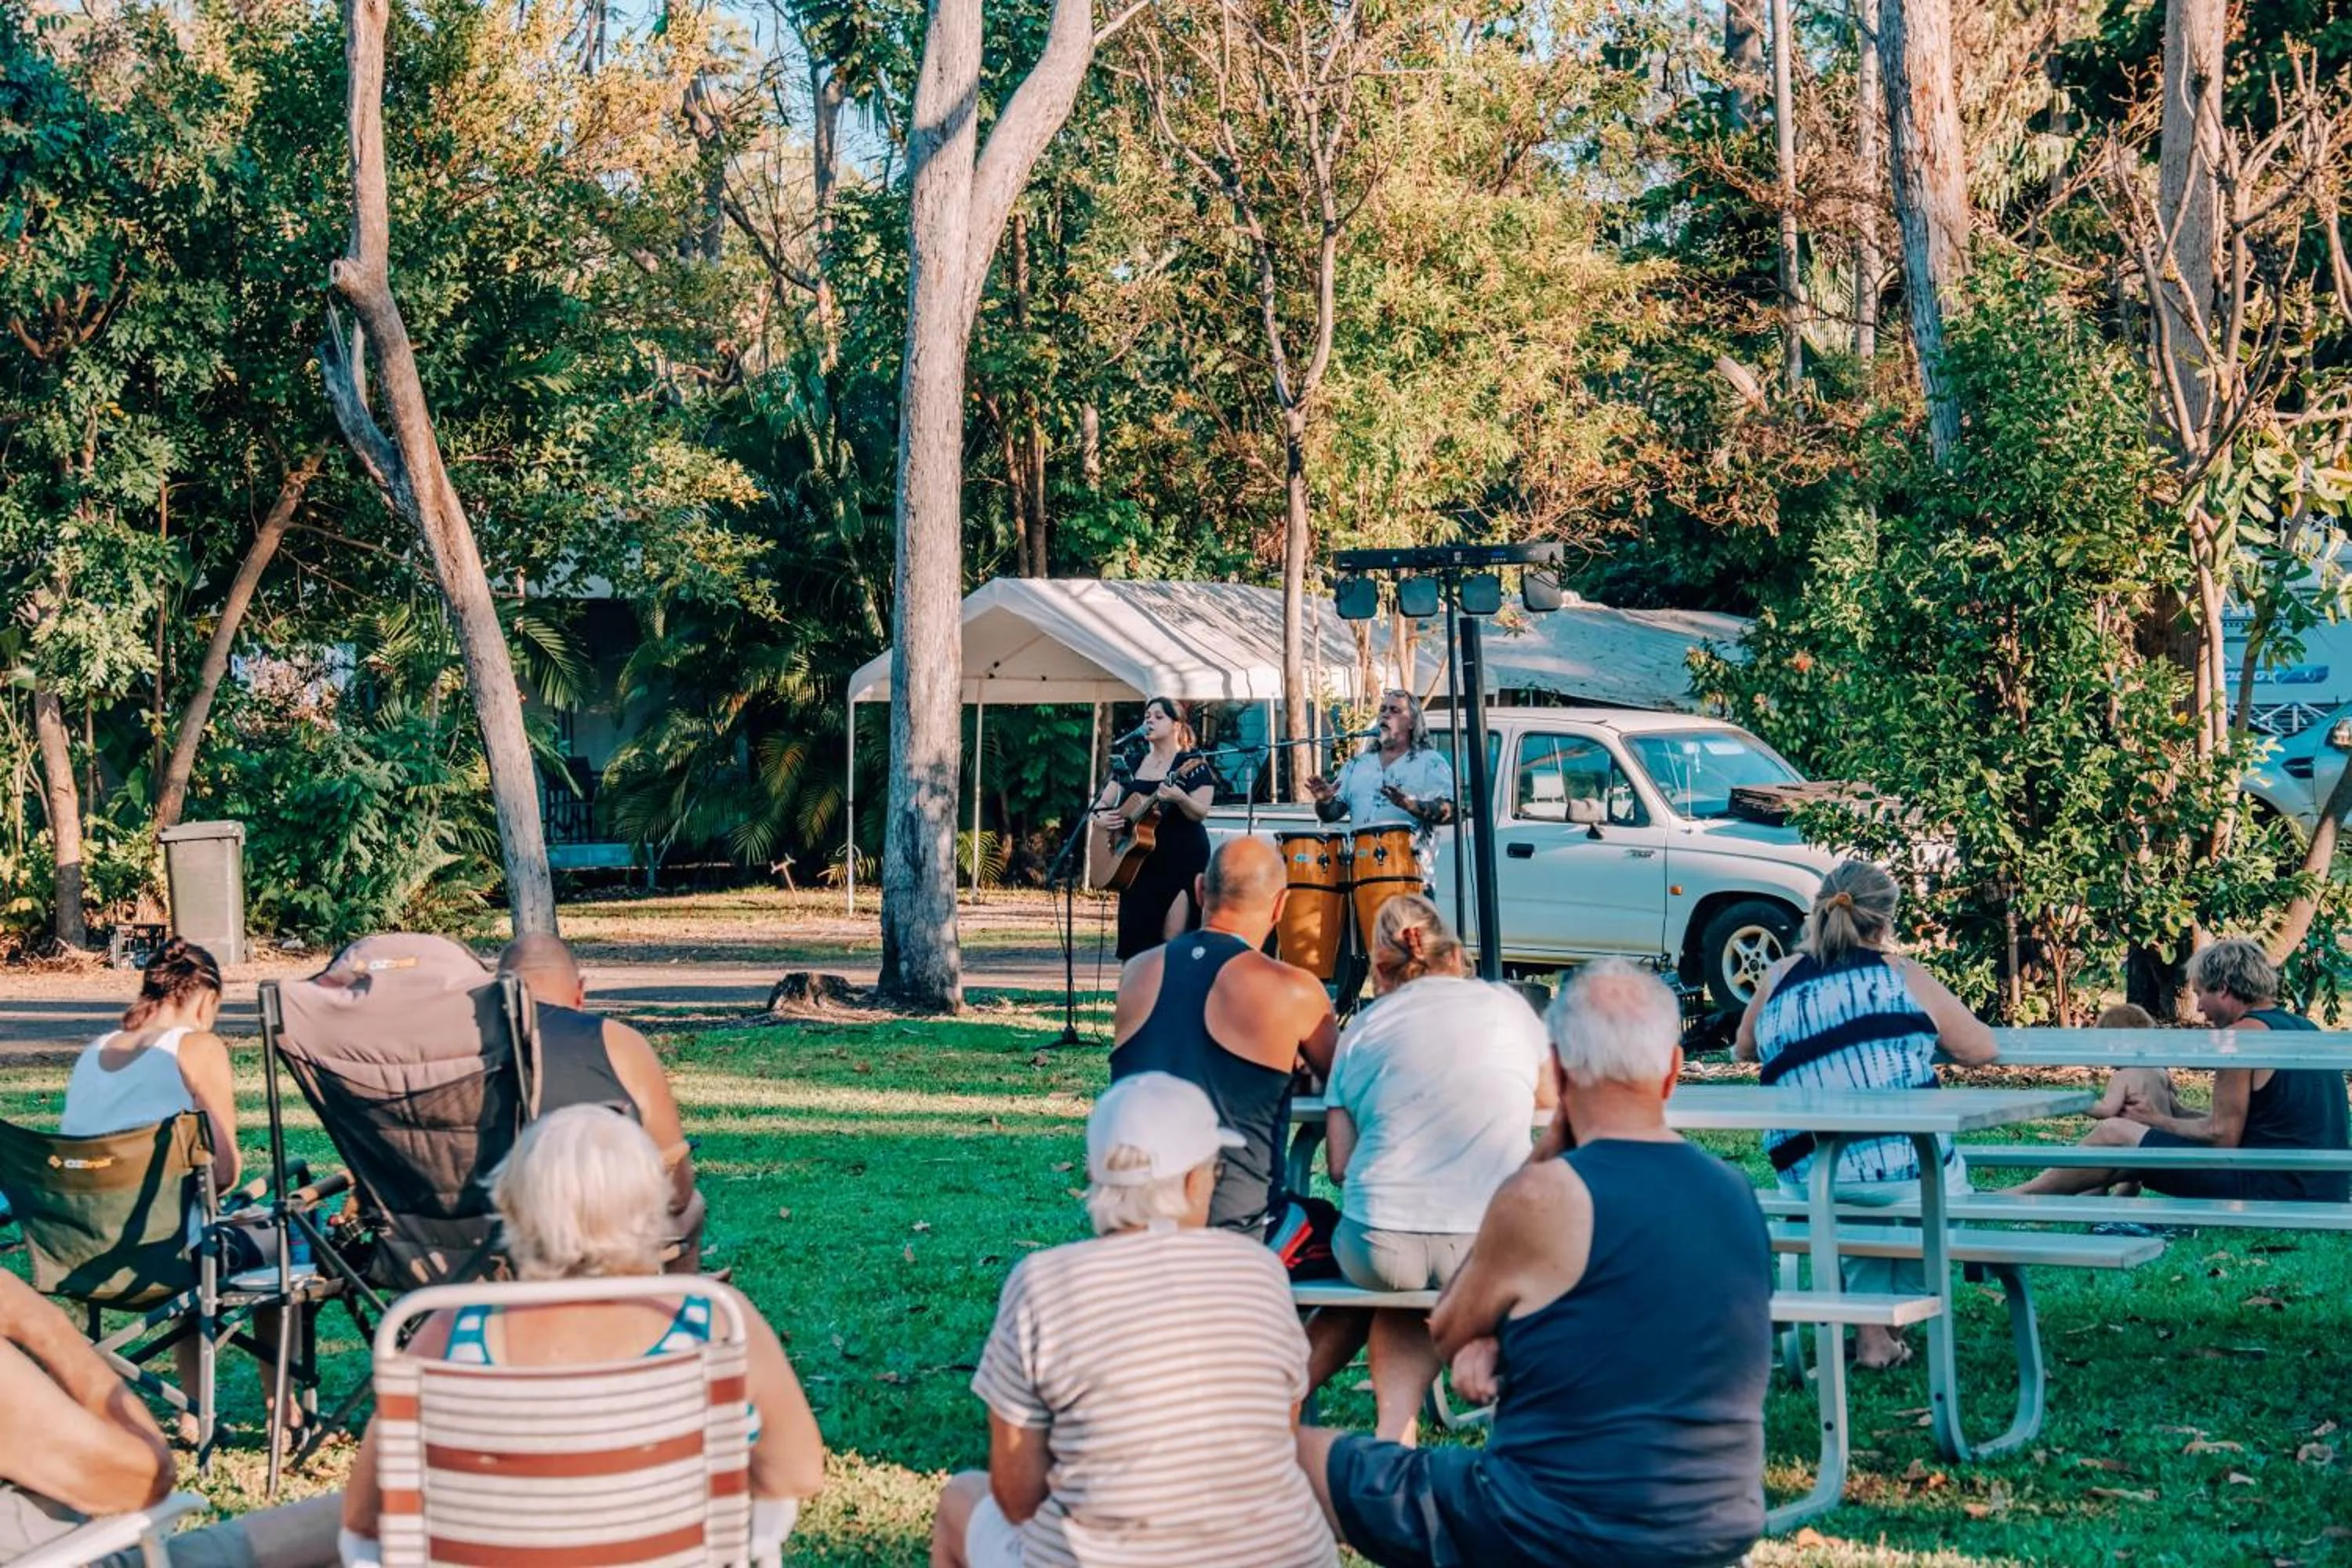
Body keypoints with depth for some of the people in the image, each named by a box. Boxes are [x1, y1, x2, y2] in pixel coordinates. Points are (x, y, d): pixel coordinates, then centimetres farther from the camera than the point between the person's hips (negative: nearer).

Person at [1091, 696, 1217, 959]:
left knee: (1173, 944, -12)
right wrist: (1100, 817, -6)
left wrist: (1179, 798, -31)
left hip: (1181, 861, -6)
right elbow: (1102, 802, 17)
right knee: (1134, 940, 2)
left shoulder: (1191, 764, -2)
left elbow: (1200, 813, -11)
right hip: (1138, 861, 6)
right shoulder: (1133, 765, 14)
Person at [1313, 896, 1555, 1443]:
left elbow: (1340, 1165, 7)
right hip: (1492, 1250, 0)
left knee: (1403, 1301, 32)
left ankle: (1394, 1429, 14)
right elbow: (1551, 1096, 28)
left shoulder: (1364, 1028, 10)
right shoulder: (1506, 1005, 11)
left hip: (1380, 1248, 0)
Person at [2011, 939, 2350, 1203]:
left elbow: (2222, 1137, -12)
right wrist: (2175, 1111, 22)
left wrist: (2157, 1120, 4)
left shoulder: (2244, 1034, -11)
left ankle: (2017, 1198, 11)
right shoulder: (2303, 1028, 17)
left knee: (2116, 1134, -1)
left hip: (2272, 1192, -9)